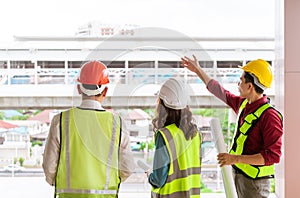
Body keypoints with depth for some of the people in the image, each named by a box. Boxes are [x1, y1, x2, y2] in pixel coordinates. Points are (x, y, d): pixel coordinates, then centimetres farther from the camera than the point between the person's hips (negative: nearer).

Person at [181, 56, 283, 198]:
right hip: (237, 175, 9)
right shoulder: (243, 104, 4)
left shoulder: (269, 116, -22)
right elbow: (221, 93, 22)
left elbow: (273, 156, -26)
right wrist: (198, 70, 28)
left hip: (254, 181, -8)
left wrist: (236, 159, -29)